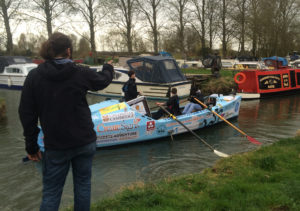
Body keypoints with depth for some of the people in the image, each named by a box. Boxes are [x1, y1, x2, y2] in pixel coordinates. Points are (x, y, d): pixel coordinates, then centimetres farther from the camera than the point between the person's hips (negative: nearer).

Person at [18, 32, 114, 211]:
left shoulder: (34, 77, -6)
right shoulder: (81, 73, -8)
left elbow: (27, 114, -4)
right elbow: (103, 80, 14)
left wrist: (32, 146, 6)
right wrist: (109, 67, 37)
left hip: (55, 146, 0)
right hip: (85, 142, 0)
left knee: (51, 191, 11)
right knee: (83, 183, 16)